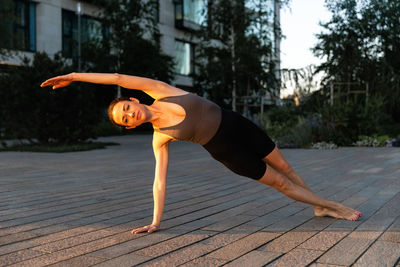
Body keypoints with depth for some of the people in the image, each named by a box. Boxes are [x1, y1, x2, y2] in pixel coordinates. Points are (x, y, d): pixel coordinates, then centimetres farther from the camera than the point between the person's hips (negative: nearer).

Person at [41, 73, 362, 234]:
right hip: (226, 151, -1)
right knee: (279, 182, 6)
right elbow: (160, 179, -6)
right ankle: (331, 205, 24)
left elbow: (120, 78, -11)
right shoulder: (160, 139, -8)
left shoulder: (161, 92, -8)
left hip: (236, 124, 1)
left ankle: (321, 206, 34)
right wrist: (156, 221, -9)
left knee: (284, 167, 13)